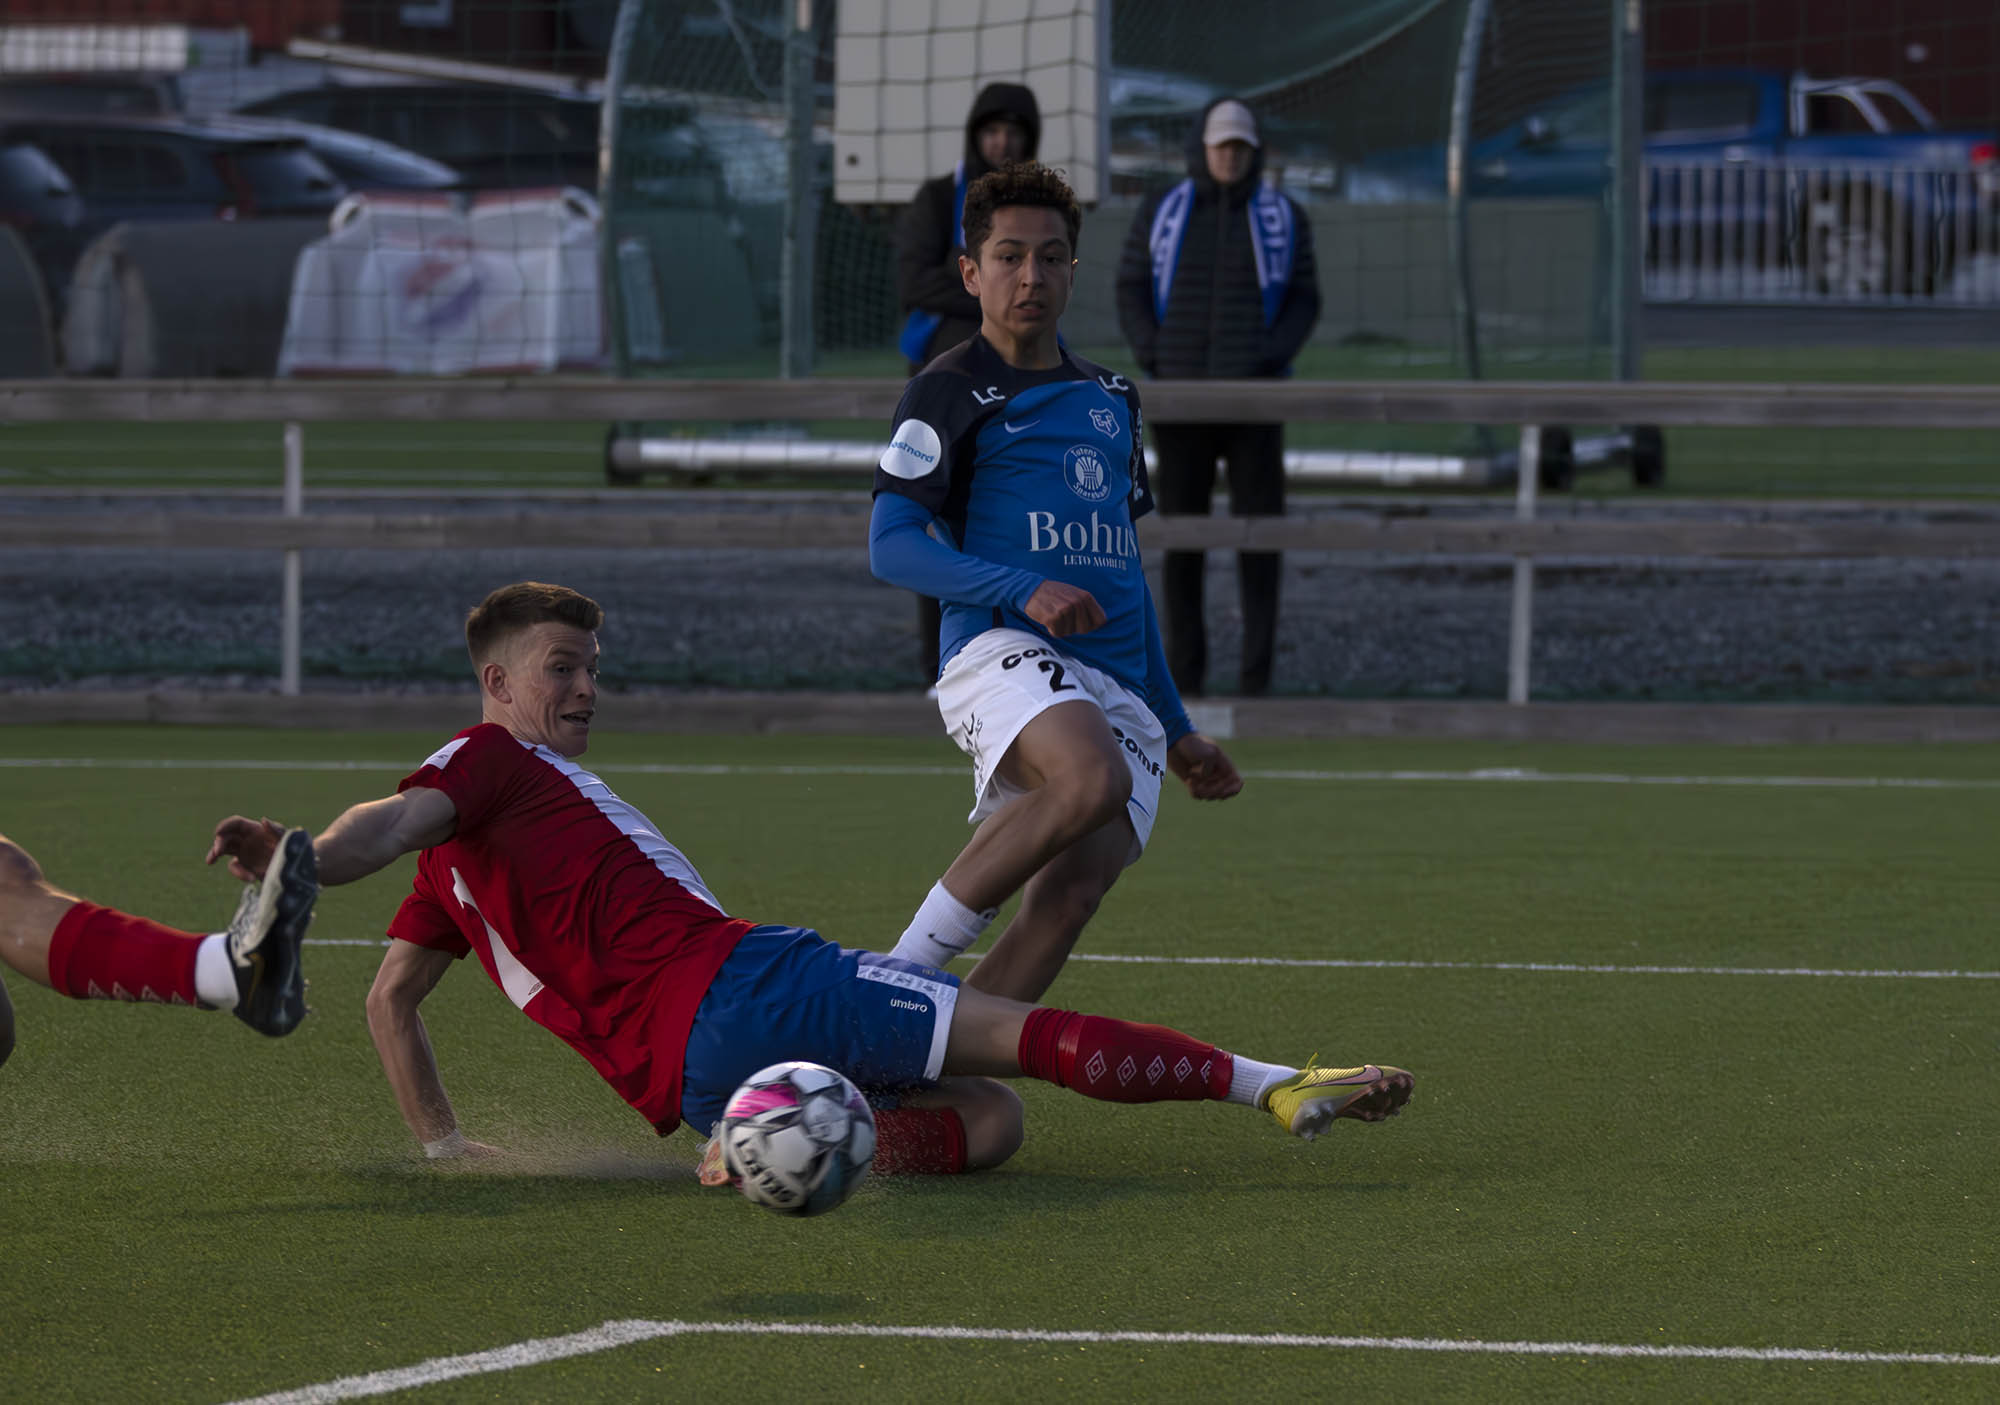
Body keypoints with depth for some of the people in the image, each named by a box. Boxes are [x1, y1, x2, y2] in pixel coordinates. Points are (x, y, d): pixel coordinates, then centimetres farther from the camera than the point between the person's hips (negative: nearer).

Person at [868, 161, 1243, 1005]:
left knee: (1071, 891, -18)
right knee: (1093, 781, -37)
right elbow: (890, 547, -4)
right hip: (1003, 652, -6)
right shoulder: (949, 394, 5)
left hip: (1116, 684, 6)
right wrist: (1027, 590, -17)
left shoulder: (1110, 400, 26)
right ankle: (905, 969, -26)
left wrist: (1177, 728, 31)